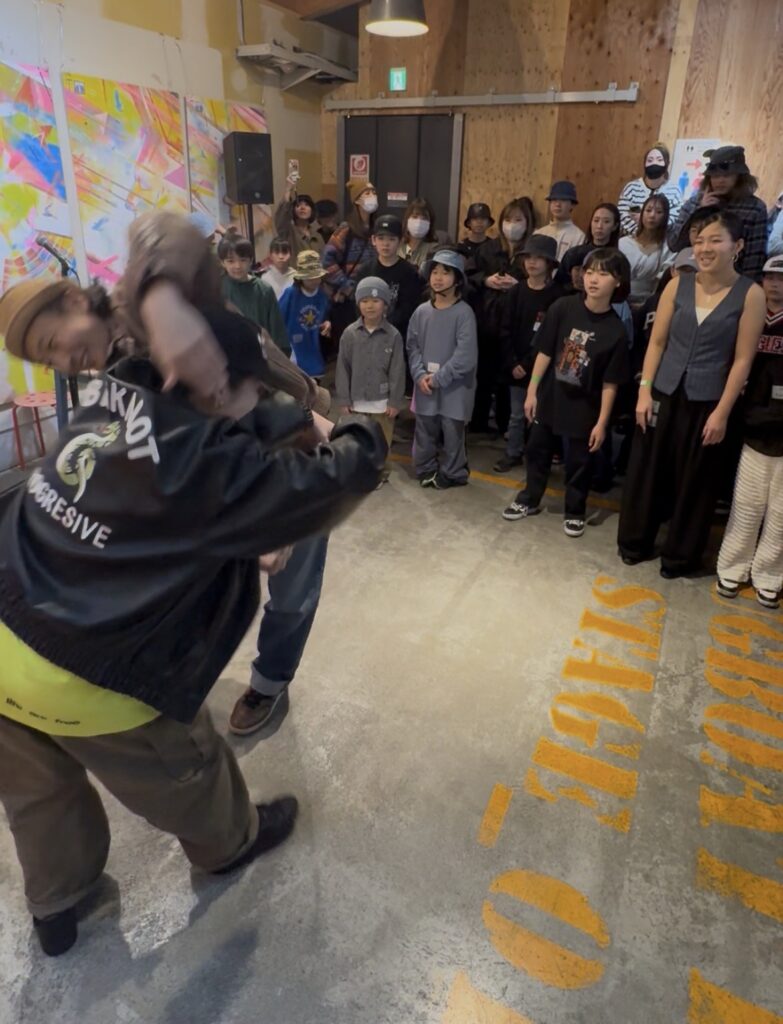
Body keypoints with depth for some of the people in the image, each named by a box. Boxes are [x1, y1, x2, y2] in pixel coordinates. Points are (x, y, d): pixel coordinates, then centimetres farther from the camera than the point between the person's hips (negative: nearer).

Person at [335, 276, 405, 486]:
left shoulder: (393, 335, -6)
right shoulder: (350, 333, -2)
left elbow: (397, 371, -5)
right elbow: (343, 368, 0)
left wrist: (395, 401, -7)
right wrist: (344, 399, -2)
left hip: (382, 401, -1)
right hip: (356, 400, 2)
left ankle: (380, 474, 27)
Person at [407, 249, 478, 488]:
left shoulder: (464, 313, -10)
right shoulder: (421, 311, 3)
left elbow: (466, 355, -16)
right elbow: (412, 346, 6)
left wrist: (439, 378, -15)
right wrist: (419, 374, -10)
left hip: (454, 386, -4)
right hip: (424, 385, 4)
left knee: (452, 433, 6)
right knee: (425, 431, 13)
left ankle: (452, 473, 24)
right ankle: (426, 469, 31)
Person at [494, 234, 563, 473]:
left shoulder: (556, 295, -6)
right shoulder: (517, 291, 4)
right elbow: (506, 330, 2)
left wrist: (527, 364, -13)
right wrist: (511, 363, -7)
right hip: (515, 365, 3)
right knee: (517, 414, 13)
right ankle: (513, 454, 25)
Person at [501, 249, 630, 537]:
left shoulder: (616, 330, -13)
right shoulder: (563, 308, -11)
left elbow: (610, 383, -10)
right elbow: (545, 352, -5)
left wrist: (602, 422, -10)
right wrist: (532, 391, -4)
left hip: (584, 406, -2)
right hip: (549, 397, 2)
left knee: (578, 462, 11)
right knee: (537, 450, 17)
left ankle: (575, 511, 32)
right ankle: (529, 500, 38)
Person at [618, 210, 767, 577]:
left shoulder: (750, 295, -6)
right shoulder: (678, 285, 1)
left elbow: (742, 359, -7)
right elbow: (656, 342, 3)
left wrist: (722, 412, -11)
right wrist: (644, 391, -4)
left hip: (708, 403, -2)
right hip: (664, 394, 2)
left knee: (695, 481, 9)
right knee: (647, 472, 10)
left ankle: (679, 555, 27)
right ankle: (635, 542, 29)